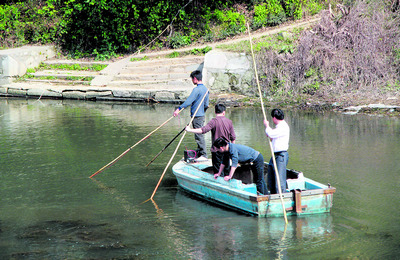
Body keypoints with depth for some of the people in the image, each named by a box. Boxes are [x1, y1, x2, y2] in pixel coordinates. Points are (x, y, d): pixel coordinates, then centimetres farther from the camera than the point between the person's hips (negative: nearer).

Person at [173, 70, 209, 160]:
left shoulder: (196, 89, -16)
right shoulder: (205, 89, 12)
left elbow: (189, 101, -24)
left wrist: (179, 109, -24)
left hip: (197, 116, -9)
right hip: (202, 115, 9)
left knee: (199, 135, -6)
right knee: (199, 135, 15)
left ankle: (203, 155, -5)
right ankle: (199, 153, 22)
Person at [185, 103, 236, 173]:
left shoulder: (214, 121, -13)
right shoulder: (229, 122, 1)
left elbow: (203, 130, -24)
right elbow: (233, 137, 4)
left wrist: (190, 130, -17)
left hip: (216, 150, -4)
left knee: (217, 170, 2)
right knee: (226, 169, 15)